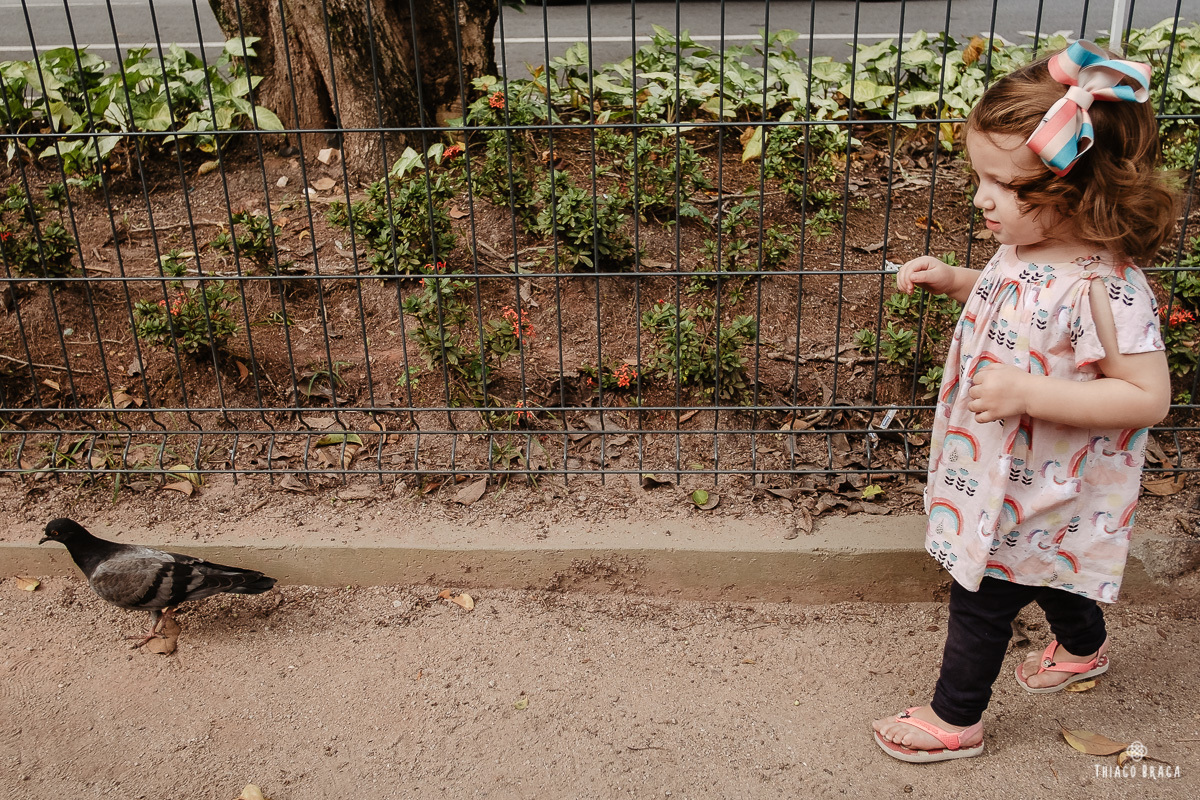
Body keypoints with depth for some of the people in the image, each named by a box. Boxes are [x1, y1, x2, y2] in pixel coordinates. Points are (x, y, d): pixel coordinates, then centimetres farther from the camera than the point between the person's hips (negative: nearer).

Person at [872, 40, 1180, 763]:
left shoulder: (1105, 288, -32)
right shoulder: (1027, 247, -6)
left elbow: (1147, 397, -29)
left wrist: (1028, 393, -35)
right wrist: (955, 281, 0)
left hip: (1035, 493, -9)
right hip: (1006, 469, 9)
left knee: (981, 596, 8)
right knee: (1042, 575, 31)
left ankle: (955, 720, 30)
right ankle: (1084, 648, 60)